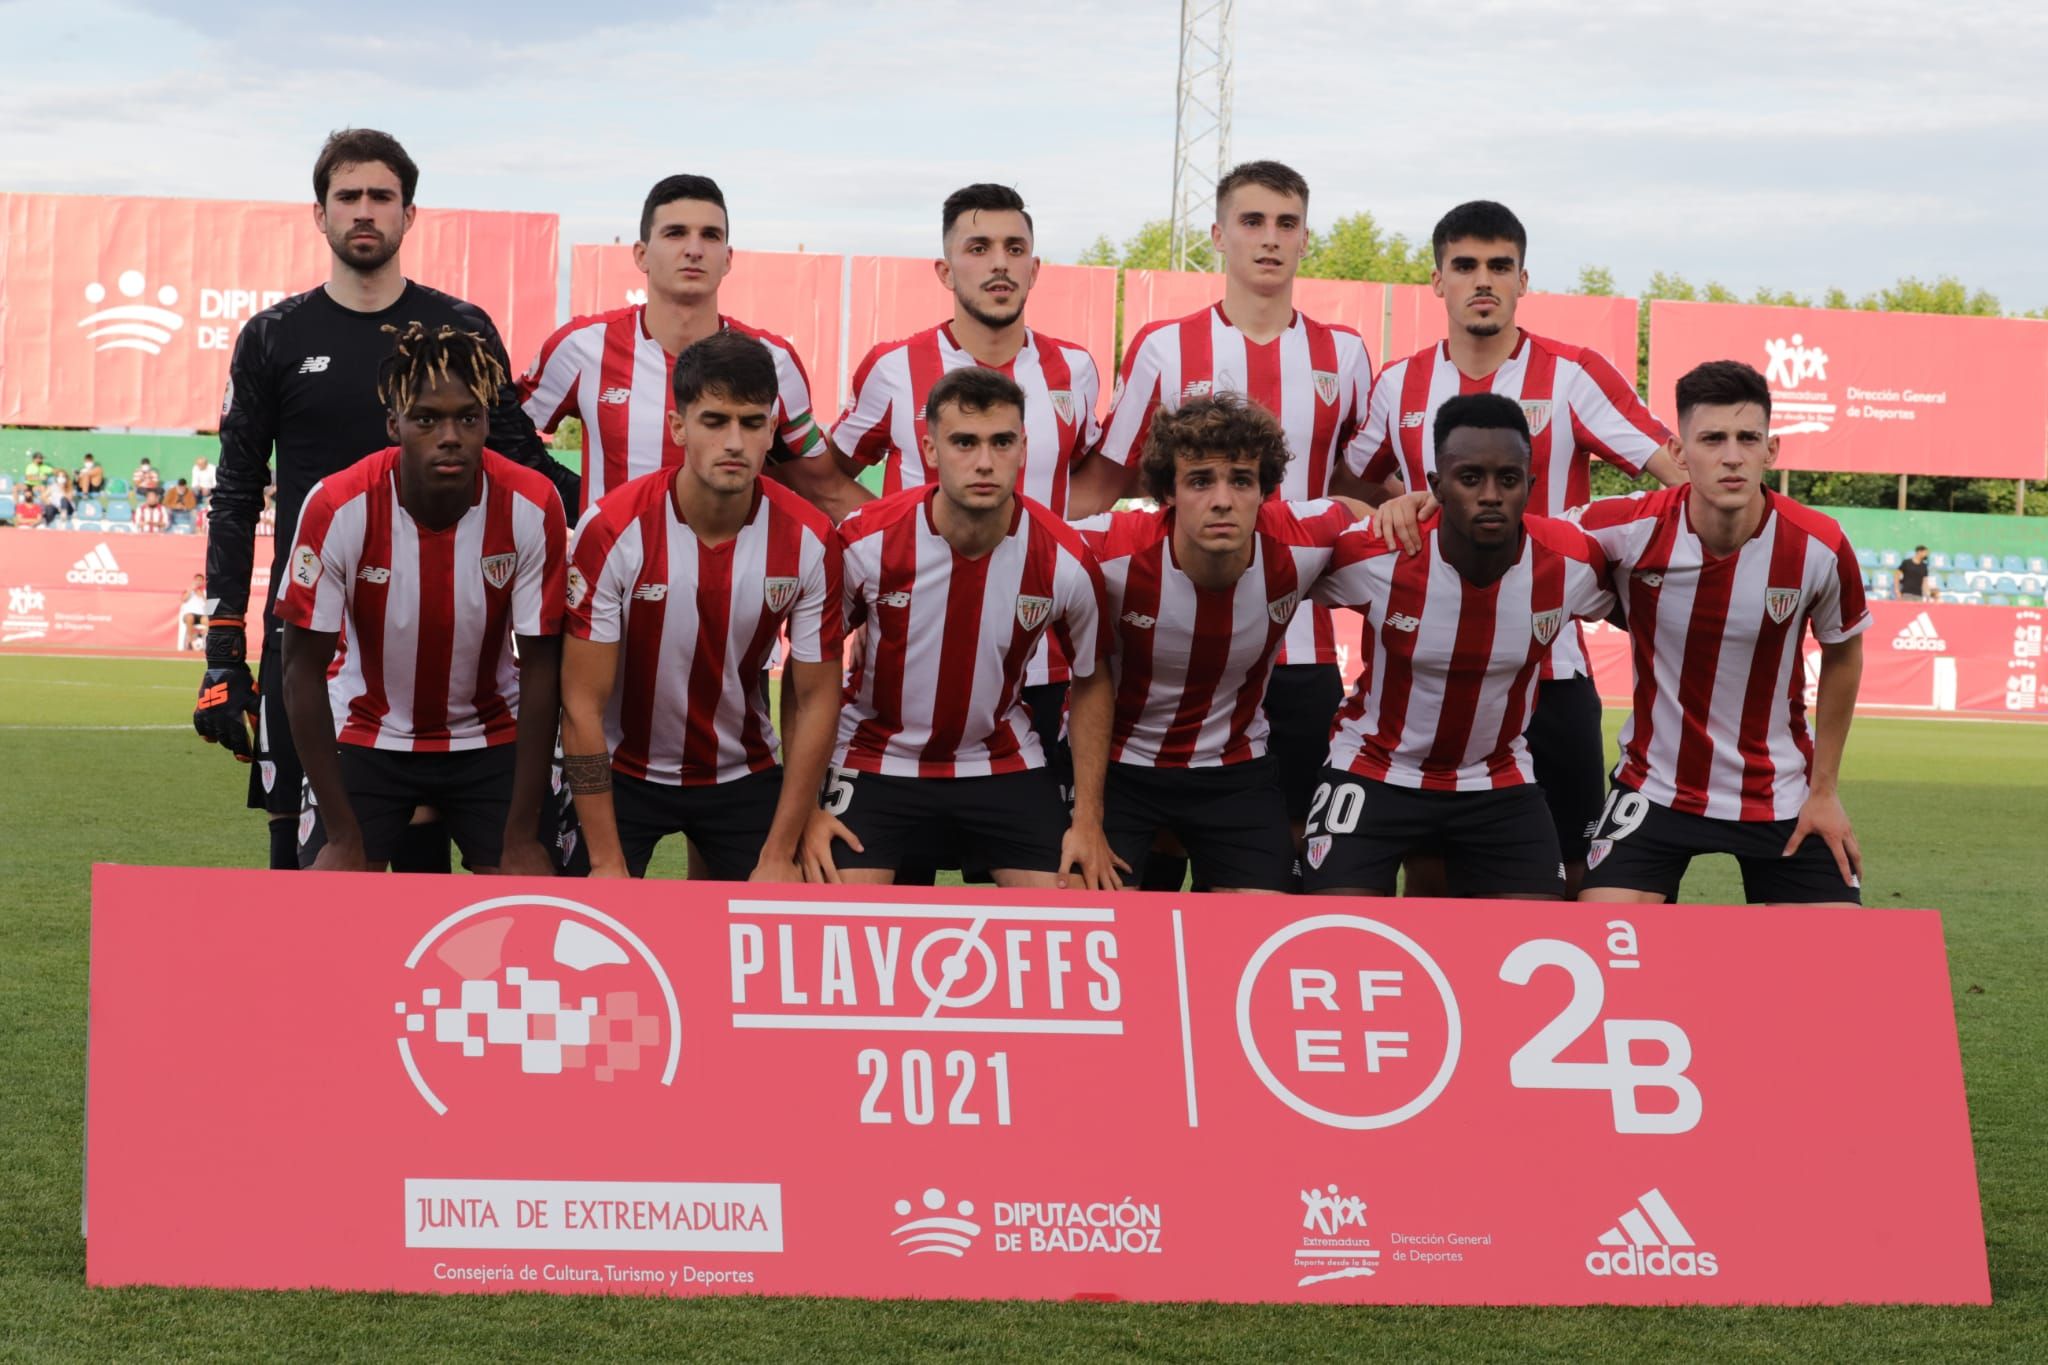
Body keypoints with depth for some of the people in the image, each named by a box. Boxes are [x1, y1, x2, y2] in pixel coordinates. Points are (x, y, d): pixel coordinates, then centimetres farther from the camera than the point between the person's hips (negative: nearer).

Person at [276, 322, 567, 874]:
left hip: (491, 739, 1)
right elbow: (304, 668, -15)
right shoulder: (337, 507, -23)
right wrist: (344, 837, -17)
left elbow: (540, 668, -12)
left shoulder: (533, 507, -20)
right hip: (366, 737, -1)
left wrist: (521, 837, -14)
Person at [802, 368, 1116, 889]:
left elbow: (1091, 682, 3)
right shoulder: (865, 543, -19)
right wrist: (806, 810, -9)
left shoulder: (1066, 562, -15)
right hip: (878, 762, -1)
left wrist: (1089, 821, 0)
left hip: (1005, 765, 1)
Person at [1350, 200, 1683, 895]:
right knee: (1429, 869, 9)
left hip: (1550, 672, -3)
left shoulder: (1573, 374, -4)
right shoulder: (1400, 385, 6)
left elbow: (1685, 474, -9)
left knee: (1569, 871, 0)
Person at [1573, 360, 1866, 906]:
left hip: (1782, 796, 1)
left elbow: (1842, 655, 2)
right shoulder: (1631, 528, -19)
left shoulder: (1819, 547, -16)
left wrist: (1825, 788, 3)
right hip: (1656, 789, -1)